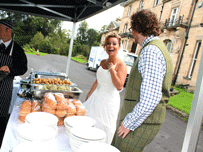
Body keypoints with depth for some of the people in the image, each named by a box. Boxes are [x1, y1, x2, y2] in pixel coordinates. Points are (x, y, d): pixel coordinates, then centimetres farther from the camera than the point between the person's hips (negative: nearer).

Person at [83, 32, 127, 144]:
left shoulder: (121, 65, -13)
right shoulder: (103, 62, 7)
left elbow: (119, 86, -22)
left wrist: (112, 69, -21)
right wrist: (89, 95, 15)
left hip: (109, 100, -7)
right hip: (96, 97, 7)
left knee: (102, 128, 5)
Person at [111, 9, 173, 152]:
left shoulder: (151, 51, -20)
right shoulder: (158, 48, 13)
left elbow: (151, 98, -28)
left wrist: (129, 123, -17)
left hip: (140, 124, -9)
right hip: (139, 120, 9)